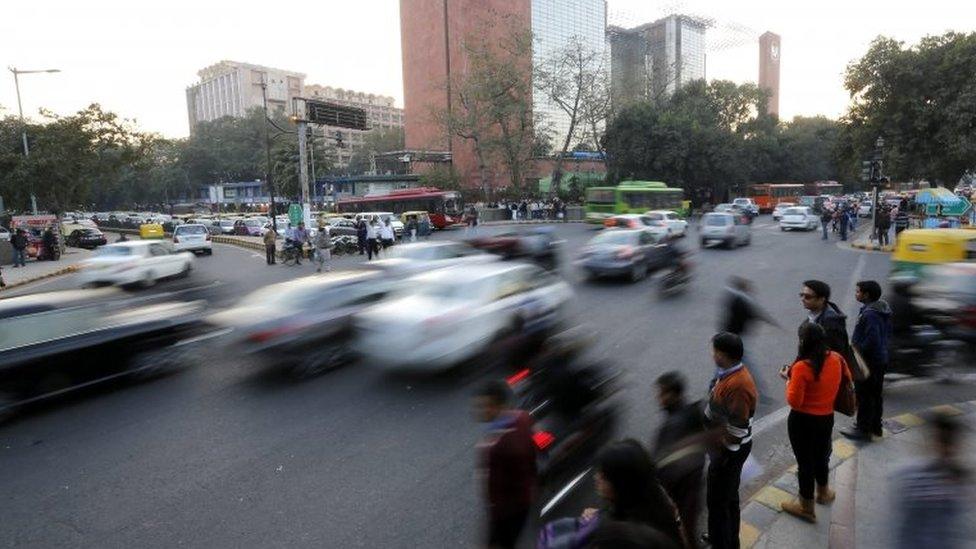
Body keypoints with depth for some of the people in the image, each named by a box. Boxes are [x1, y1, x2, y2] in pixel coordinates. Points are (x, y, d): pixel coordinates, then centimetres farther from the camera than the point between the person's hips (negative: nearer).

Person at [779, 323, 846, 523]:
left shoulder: (802, 367, -27)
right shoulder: (836, 359, -8)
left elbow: (793, 402, -22)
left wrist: (789, 379, -8)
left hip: (803, 421, -6)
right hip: (827, 418, 6)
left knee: (805, 460, 10)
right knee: (821, 455, 28)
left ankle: (807, 508, 26)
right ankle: (823, 492, 51)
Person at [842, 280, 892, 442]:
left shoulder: (869, 314, -25)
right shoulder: (883, 311, 7)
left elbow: (872, 340, -29)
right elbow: (889, 331, 18)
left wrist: (857, 350, -16)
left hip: (868, 362, -10)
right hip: (881, 360, 10)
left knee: (864, 396, 2)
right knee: (875, 395, 20)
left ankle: (863, 429, 12)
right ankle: (875, 426, 32)